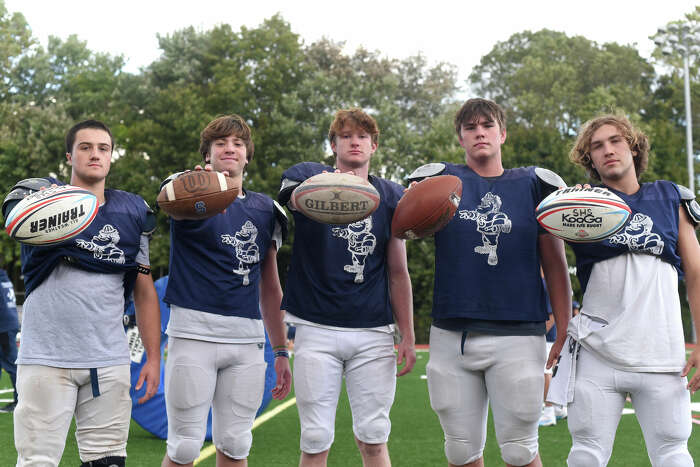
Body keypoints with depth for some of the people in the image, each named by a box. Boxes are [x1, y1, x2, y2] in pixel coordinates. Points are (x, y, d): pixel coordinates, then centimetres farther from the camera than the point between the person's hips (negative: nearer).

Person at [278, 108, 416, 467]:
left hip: (374, 332, 2)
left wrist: (408, 334, 7)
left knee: (373, 437, 5)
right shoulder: (309, 177, 4)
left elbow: (398, 272, 12)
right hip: (316, 327, -2)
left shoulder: (391, 196, 11)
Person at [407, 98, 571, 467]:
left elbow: (555, 264, 8)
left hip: (517, 336, -1)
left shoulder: (534, 185, 6)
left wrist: (564, 330, 2)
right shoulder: (439, 180, 7)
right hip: (451, 335, 1)